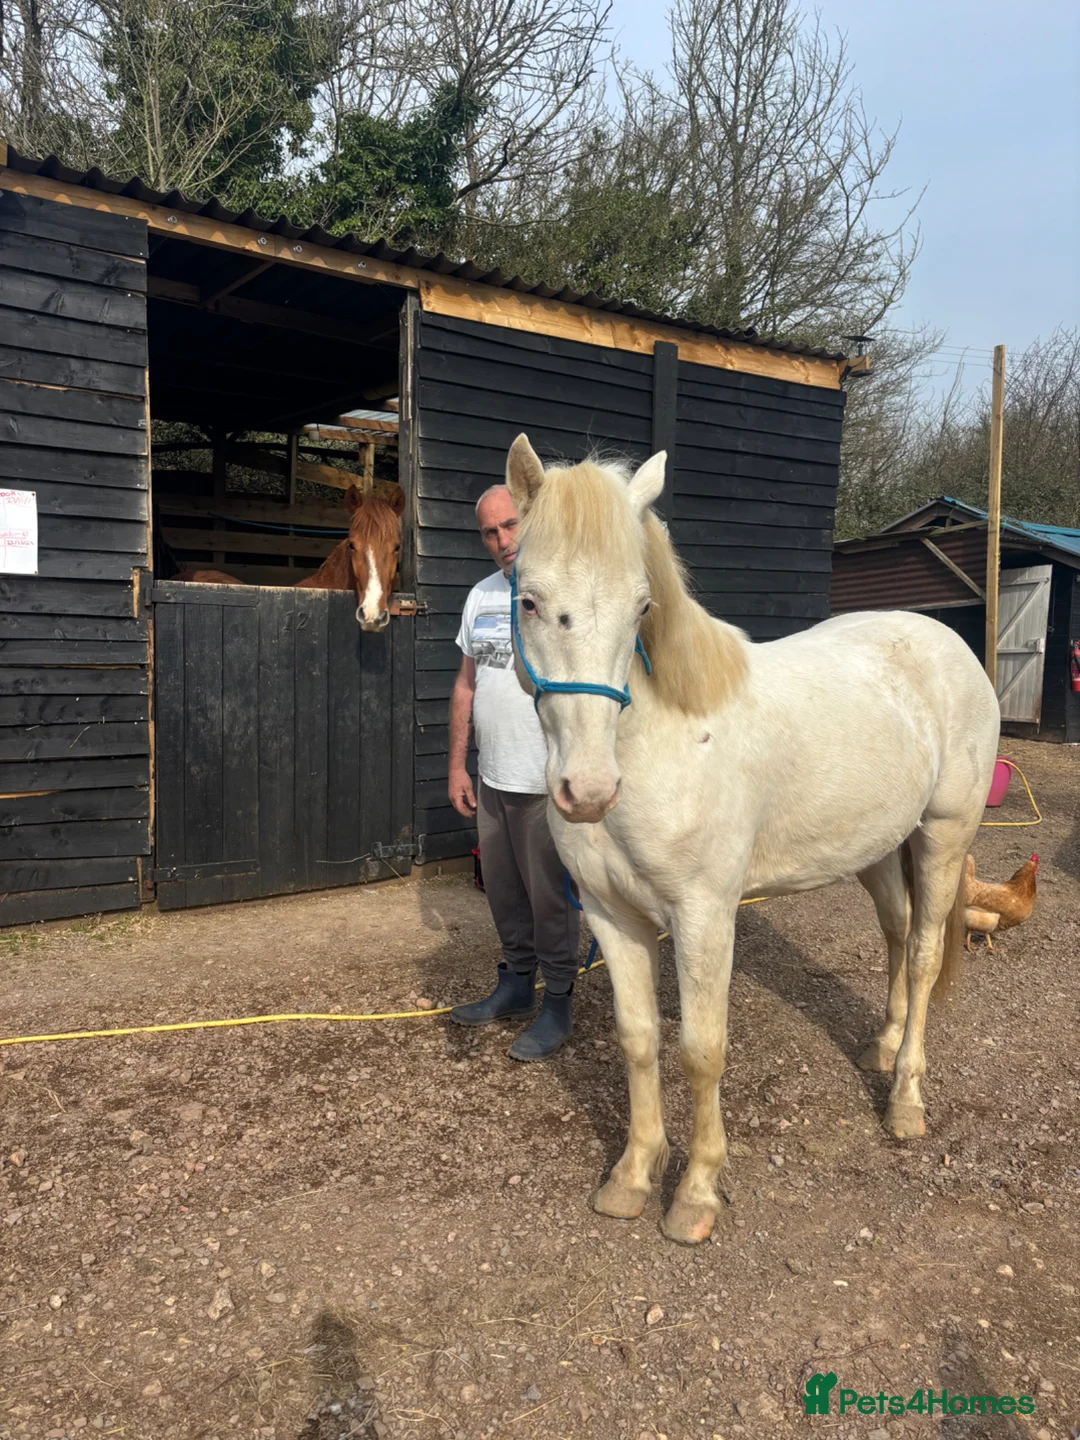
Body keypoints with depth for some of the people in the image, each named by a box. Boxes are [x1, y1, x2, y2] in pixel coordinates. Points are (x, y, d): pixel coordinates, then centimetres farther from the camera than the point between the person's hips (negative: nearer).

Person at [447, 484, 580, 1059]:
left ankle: (557, 1005, 21)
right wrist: (457, 767, 12)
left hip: (548, 782, -7)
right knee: (504, 892, 19)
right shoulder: (481, 595, 10)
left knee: (551, 898, 5)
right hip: (491, 779, 7)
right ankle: (516, 984, 37)